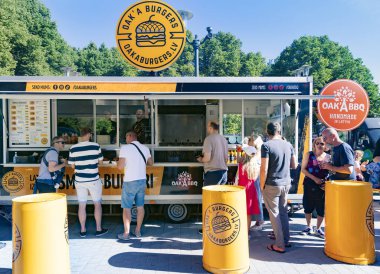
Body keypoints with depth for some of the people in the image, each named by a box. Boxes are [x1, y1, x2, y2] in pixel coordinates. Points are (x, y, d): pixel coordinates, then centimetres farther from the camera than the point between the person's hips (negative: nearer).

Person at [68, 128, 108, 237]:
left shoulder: (73, 148, -4)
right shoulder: (96, 146, -8)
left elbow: (72, 166, 2)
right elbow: (100, 161, 1)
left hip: (79, 181, 2)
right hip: (93, 180, -2)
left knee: (82, 205, 10)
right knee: (97, 204, 11)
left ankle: (83, 230, 18)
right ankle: (99, 229, 18)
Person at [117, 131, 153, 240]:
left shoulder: (125, 148, -11)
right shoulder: (145, 148, 5)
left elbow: (120, 167, -14)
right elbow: (150, 163, 16)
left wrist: (119, 161, 6)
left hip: (130, 182, -5)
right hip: (142, 180, 5)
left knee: (126, 208, 6)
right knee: (140, 206, 13)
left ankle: (126, 233, 11)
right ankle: (138, 231, 23)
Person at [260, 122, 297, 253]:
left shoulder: (266, 145, -14)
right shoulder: (288, 145, 3)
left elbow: (264, 169, -17)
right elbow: (294, 165, 11)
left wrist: (262, 186, -7)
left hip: (272, 185, -6)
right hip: (286, 184, 6)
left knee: (274, 214, 4)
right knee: (283, 212, 18)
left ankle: (280, 245, 11)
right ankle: (286, 240, 29)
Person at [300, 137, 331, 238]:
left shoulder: (329, 157, 1)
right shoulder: (309, 155, -1)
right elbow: (303, 169, -5)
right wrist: (314, 178, -16)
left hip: (322, 186, 0)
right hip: (309, 184, 0)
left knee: (321, 208, 6)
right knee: (308, 206, 7)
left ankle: (318, 229, 24)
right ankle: (309, 227, 27)